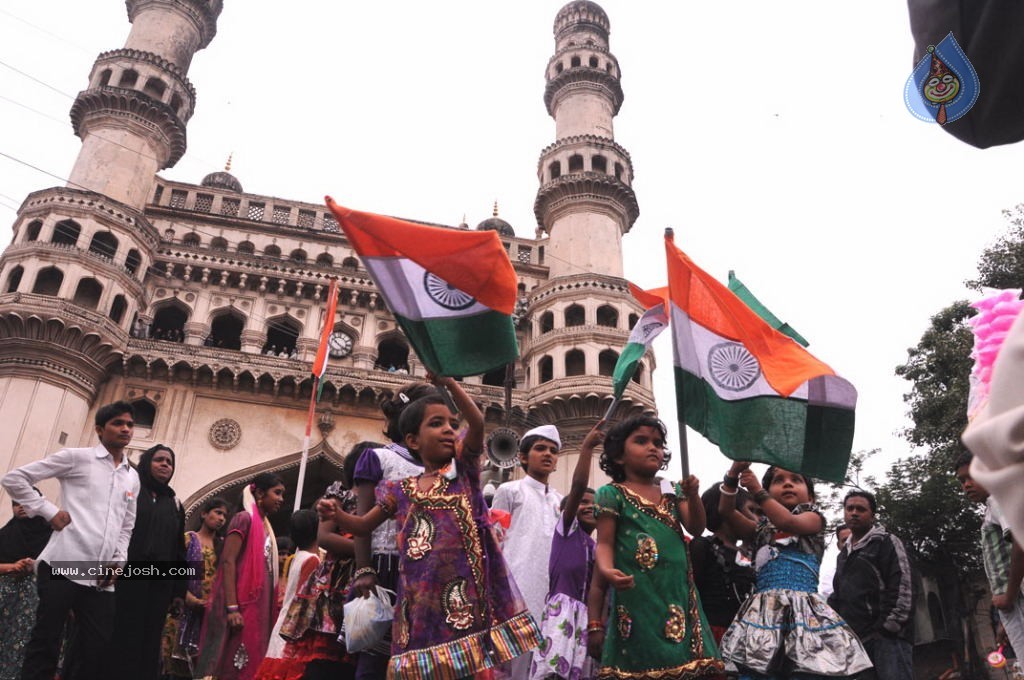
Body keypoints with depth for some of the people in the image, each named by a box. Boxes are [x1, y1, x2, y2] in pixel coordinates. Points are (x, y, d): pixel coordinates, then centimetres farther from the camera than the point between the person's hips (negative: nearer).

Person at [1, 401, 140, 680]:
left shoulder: (133, 477, 18)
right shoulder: (76, 457, 3)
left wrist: (119, 560, 10)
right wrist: (50, 512, -6)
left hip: (101, 577, 5)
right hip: (63, 567, -5)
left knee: (99, 649, 2)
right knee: (45, 643, -3)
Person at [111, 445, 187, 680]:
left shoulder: (175, 505, 17)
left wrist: (179, 590, 9)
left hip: (159, 583, 4)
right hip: (126, 576, -3)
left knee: (149, 643, 4)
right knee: (122, 637, -4)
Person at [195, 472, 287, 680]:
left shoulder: (266, 527, 17)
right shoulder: (244, 518, -5)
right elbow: (228, 562, -14)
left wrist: (269, 614, 11)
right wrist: (232, 608, -21)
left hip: (257, 609, 8)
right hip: (241, 607, -8)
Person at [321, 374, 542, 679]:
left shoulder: (463, 471, 4)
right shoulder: (401, 491, 10)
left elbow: (477, 422, -11)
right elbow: (364, 525, 18)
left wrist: (447, 380, -17)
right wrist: (335, 513, -2)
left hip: (466, 593, -2)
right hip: (423, 599, 2)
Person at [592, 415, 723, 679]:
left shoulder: (672, 490, 16)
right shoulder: (613, 494, 0)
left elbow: (697, 528, 7)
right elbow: (605, 543, -5)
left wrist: (693, 495, -11)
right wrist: (606, 569, -26)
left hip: (677, 590, 5)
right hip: (638, 592, -5)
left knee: (682, 657, 2)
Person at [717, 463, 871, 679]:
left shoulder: (813, 518, 14)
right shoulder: (762, 528, 25)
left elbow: (788, 522, -7)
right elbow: (726, 511, 13)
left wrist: (757, 491, -5)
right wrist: (734, 473, 2)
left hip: (802, 607, -3)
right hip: (764, 610, 3)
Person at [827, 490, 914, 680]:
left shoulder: (887, 543, 2)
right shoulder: (843, 554, 24)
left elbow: (902, 588, -9)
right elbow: (837, 596, 26)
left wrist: (888, 627, -16)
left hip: (887, 635, -7)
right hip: (856, 639, 7)